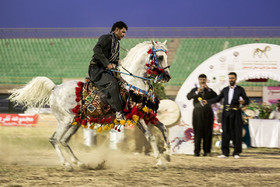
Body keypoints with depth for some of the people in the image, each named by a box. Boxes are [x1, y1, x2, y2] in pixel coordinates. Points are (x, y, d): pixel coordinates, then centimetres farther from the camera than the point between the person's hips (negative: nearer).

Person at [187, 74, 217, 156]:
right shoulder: (194, 90, 12)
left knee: (207, 132, -3)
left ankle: (206, 150, 1)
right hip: (198, 112, -1)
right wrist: (197, 92, -20)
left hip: (208, 112, 1)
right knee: (197, 132, -6)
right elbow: (188, 97, -7)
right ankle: (197, 151, -6)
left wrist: (208, 89, -14)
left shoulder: (209, 90, 13)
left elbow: (216, 97, -6)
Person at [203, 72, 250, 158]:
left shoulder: (240, 89, 3)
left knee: (237, 133, -5)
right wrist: (207, 101, 7)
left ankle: (236, 153, 1)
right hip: (226, 113, 3)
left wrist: (243, 101, -27)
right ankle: (225, 153, 1)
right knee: (225, 133, -1)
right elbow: (217, 99, 19)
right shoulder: (225, 90, 14)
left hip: (235, 113, -3)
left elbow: (247, 101, -2)